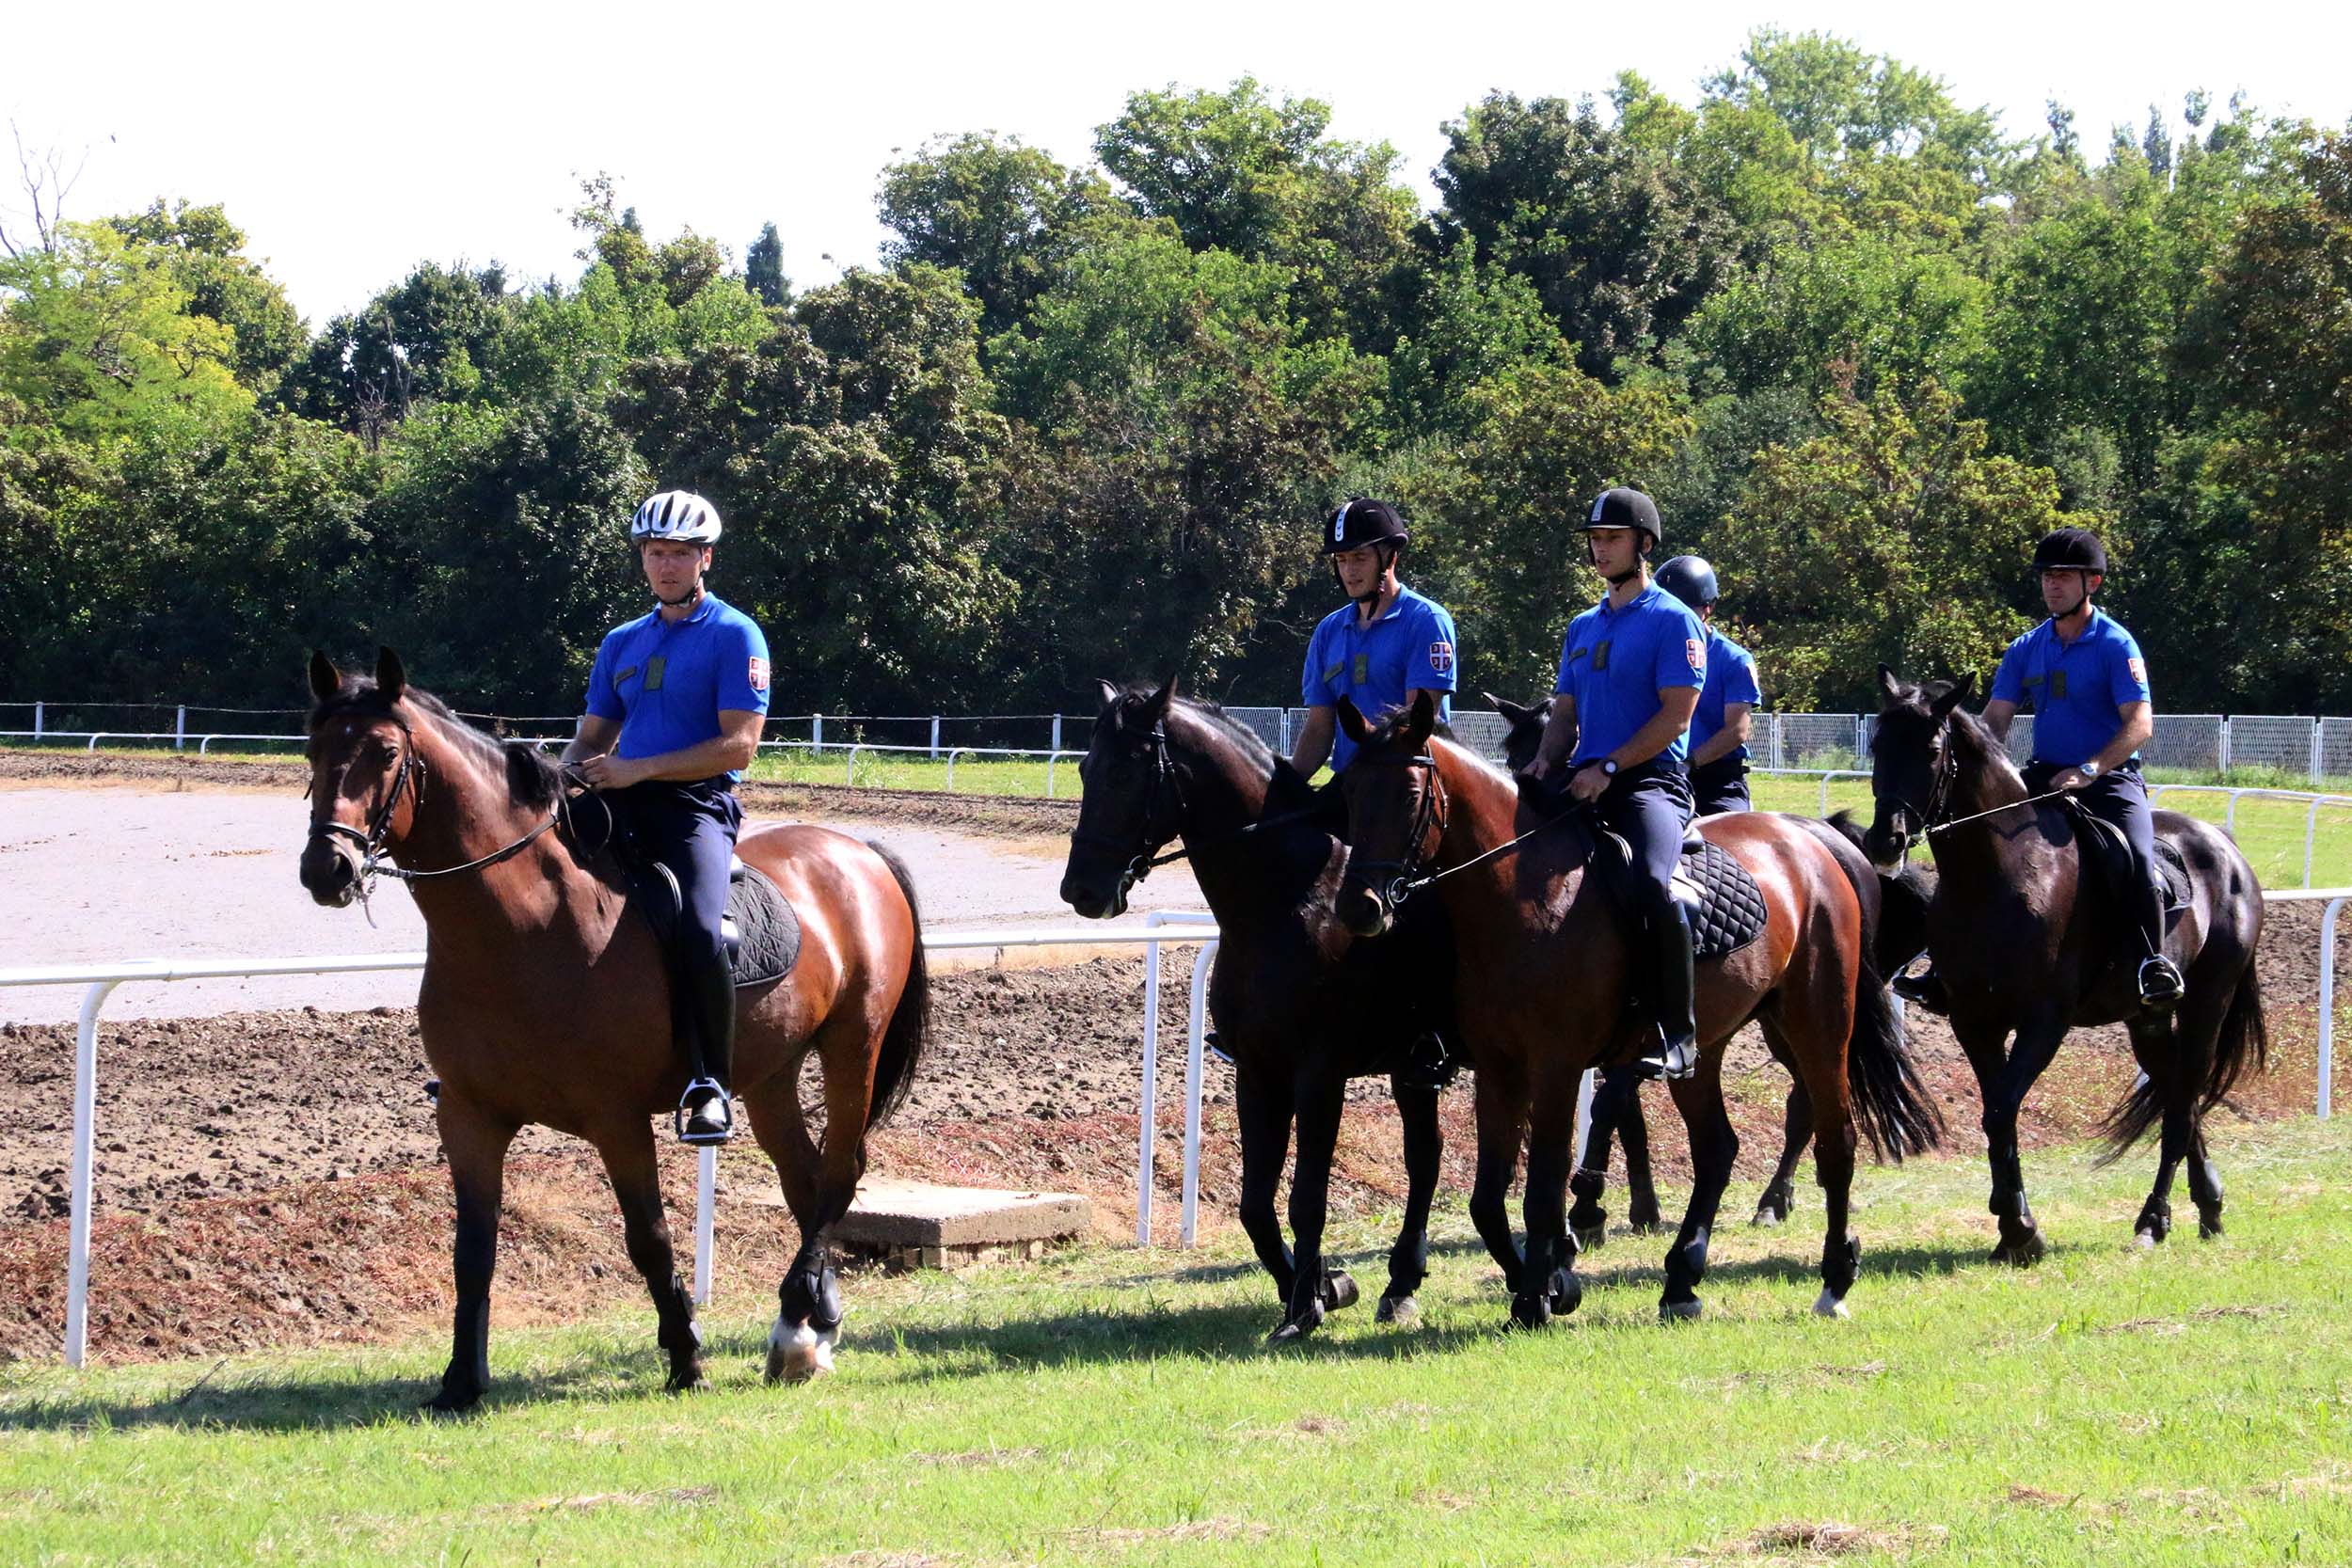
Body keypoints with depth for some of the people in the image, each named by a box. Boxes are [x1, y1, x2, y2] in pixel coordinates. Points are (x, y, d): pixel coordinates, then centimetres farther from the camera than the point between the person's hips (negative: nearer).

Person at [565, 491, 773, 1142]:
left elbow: (738, 746, -10)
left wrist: (639, 768, -15)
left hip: (696, 806, -7)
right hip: (621, 805, 7)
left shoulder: (734, 636, -1)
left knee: (699, 930, -32)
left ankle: (709, 1085, -20)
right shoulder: (623, 643, 19)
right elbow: (592, 739, 23)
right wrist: (565, 776, -1)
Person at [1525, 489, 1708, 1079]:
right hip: (1586, 782, 8)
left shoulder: (1673, 620, -1)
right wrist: (1546, 763, 2)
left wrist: (1608, 767, -17)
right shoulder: (1582, 628, 22)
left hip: (1651, 781, -8)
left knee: (1651, 882, -33)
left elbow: (1675, 715, -9)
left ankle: (1678, 1036, -28)